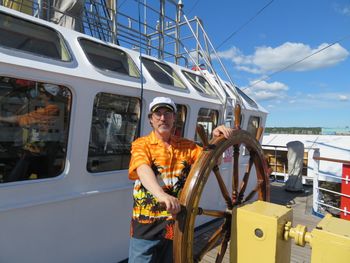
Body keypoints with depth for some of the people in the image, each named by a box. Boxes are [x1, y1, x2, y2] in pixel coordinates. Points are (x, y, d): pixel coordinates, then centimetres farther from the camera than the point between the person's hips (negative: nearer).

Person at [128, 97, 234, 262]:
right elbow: (143, 170, -25)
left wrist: (216, 139, -17)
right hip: (147, 226, -3)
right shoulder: (141, 144, -6)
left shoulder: (186, 146, 7)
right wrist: (161, 195, -43)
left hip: (177, 223, 3)